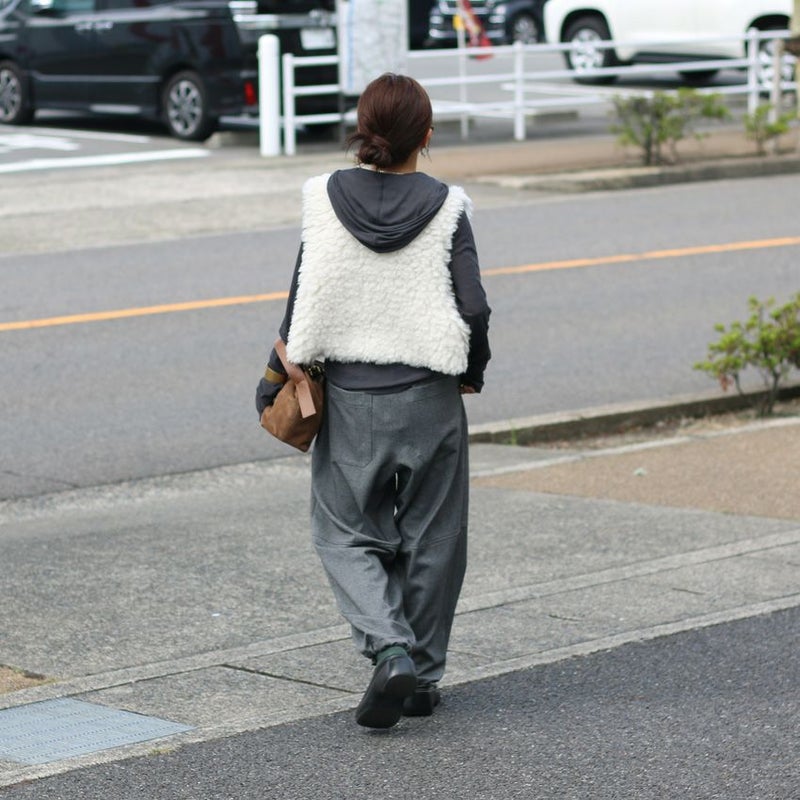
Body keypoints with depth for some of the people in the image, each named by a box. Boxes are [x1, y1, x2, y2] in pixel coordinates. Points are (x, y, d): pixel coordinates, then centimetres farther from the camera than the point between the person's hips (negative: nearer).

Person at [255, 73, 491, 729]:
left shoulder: (327, 199, -6)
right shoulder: (445, 208, -8)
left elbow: (307, 299, -4)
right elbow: (473, 310, -10)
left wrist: (279, 377, 9)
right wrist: (472, 373, 9)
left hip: (350, 397, 0)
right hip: (429, 398, 0)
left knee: (347, 531, 11)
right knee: (429, 538, 13)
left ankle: (391, 650, -10)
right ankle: (423, 675, 20)